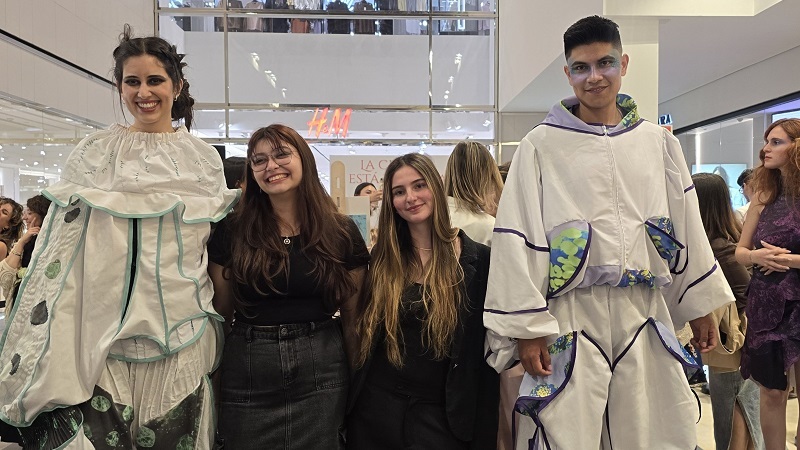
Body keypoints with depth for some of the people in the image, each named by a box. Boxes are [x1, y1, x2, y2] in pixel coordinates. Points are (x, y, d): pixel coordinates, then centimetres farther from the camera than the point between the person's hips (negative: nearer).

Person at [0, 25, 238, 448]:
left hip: (178, 331, 1)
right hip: (104, 330, -1)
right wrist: (46, 352, -2)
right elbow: (62, 243, 4)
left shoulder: (202, 158, 7)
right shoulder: (93, 153, 4)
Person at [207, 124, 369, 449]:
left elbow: (352, 317, 5)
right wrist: (212, 375, 3)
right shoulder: (232, 232, -1)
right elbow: (220, 312, 4)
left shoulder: (342, 232, -1)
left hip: (321, 372, 0)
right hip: (247, 376, 0)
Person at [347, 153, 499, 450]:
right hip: (377, 408, 3)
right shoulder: (382, 258, 2)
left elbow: (484, 354, -5)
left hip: (441, 414, -2)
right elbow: (364, 335, 8)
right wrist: (349, 407, 6)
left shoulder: (477, 260, -6)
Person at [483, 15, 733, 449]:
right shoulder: (541, 145, -2)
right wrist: (527, 325, -10)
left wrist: (701, 306, 15)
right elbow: (516, 238, -6)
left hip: (646, 316, 4)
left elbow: (686, 227, 14)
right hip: (570, 317, -3)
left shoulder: (659, 142, 10)